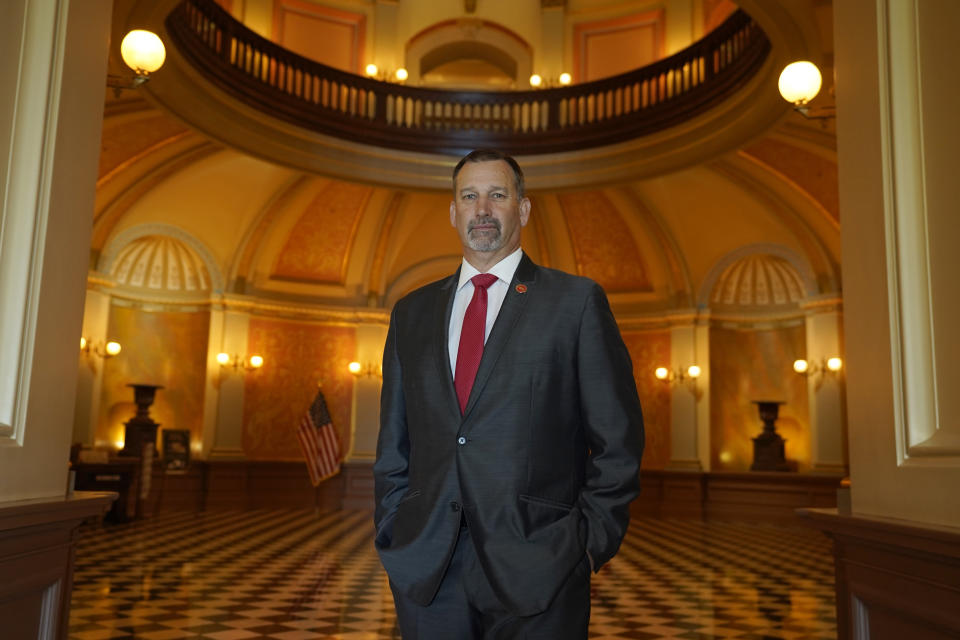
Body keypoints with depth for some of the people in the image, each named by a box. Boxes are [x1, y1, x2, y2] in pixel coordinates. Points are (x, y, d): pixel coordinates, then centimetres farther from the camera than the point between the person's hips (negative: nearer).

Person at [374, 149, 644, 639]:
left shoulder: (576, 301, 1)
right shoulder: (412, 313, 11)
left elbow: (617, 441, -1)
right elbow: (393, 446, 13)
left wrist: (592, 540, -6)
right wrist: (393, 538, 6)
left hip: (537, 571, -3)